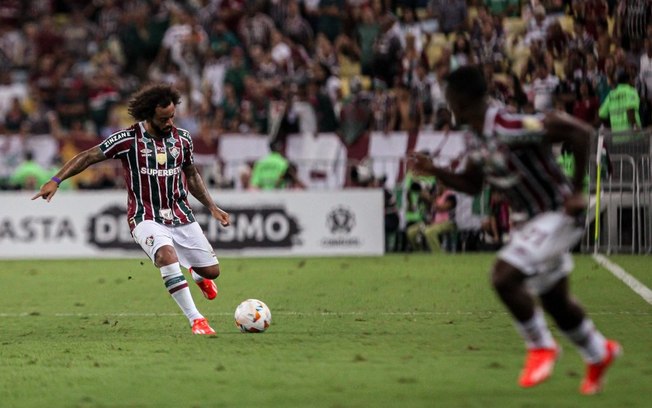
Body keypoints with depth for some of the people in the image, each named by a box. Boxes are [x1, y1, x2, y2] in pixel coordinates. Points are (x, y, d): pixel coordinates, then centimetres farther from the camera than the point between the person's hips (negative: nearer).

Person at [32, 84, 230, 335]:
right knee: (167, 255, -35)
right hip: (146, 217, -4)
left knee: (212, 271, 2)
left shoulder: (182, 138, 3)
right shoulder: (128, 139, -11)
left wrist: (212, 208, 17)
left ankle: (197, 274, 44)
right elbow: (89, 156, -7)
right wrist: (56, 180, -16)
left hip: (181, 215, 4)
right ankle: (196, 320, -31)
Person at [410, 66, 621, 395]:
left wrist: (576, 191, -22)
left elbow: (580, 132, -28)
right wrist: (434, 171, -1)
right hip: (527, 219, 9)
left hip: (557, 216, -9)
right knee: (554, 299, 17)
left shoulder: (510, 130, -29)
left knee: (504, 277, -22)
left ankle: (541, 345, -1)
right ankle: (599, 353, 41)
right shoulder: (475, 137, 0)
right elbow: (472, 184, 15)